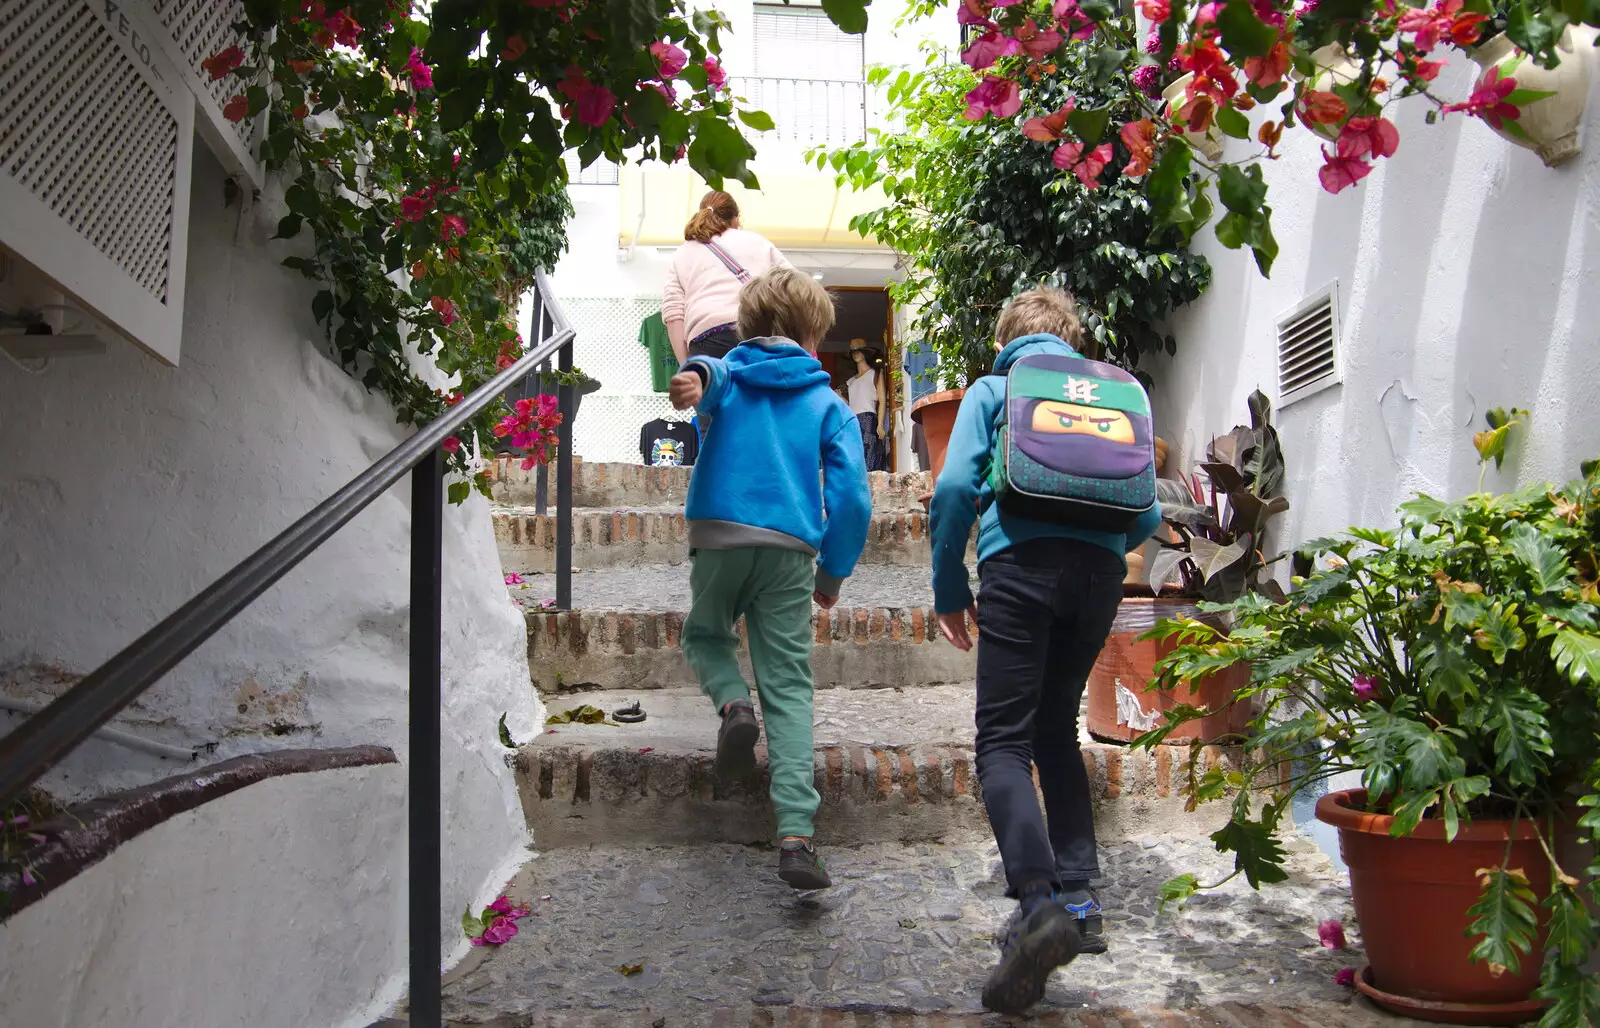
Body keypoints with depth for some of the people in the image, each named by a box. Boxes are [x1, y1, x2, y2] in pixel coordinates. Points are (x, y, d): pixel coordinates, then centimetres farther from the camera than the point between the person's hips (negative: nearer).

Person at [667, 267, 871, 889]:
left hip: (720, 534, 0)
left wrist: (696, 381, -37)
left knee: (705, 634, 28)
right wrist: (835, 572, 11)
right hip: (790, 548, 0)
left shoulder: (727, 375, 14)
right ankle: (796, 835, -10)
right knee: (789, 687, 2)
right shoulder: (828, 403, 14)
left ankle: (734, 704, -4)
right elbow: (851, 494, 2)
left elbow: (708, 374, -13)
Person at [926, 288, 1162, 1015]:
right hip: (1101, 568, 4)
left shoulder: (993, 389, 15)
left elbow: (955, 486, -1)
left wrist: (948, 589, 7)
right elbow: (1147, 515, 16)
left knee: (1003, 742, -6)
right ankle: (1076, 895, 13)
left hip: (1022, 562, -4)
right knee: (1056, 727, 18)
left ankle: (1039, 900, -25)